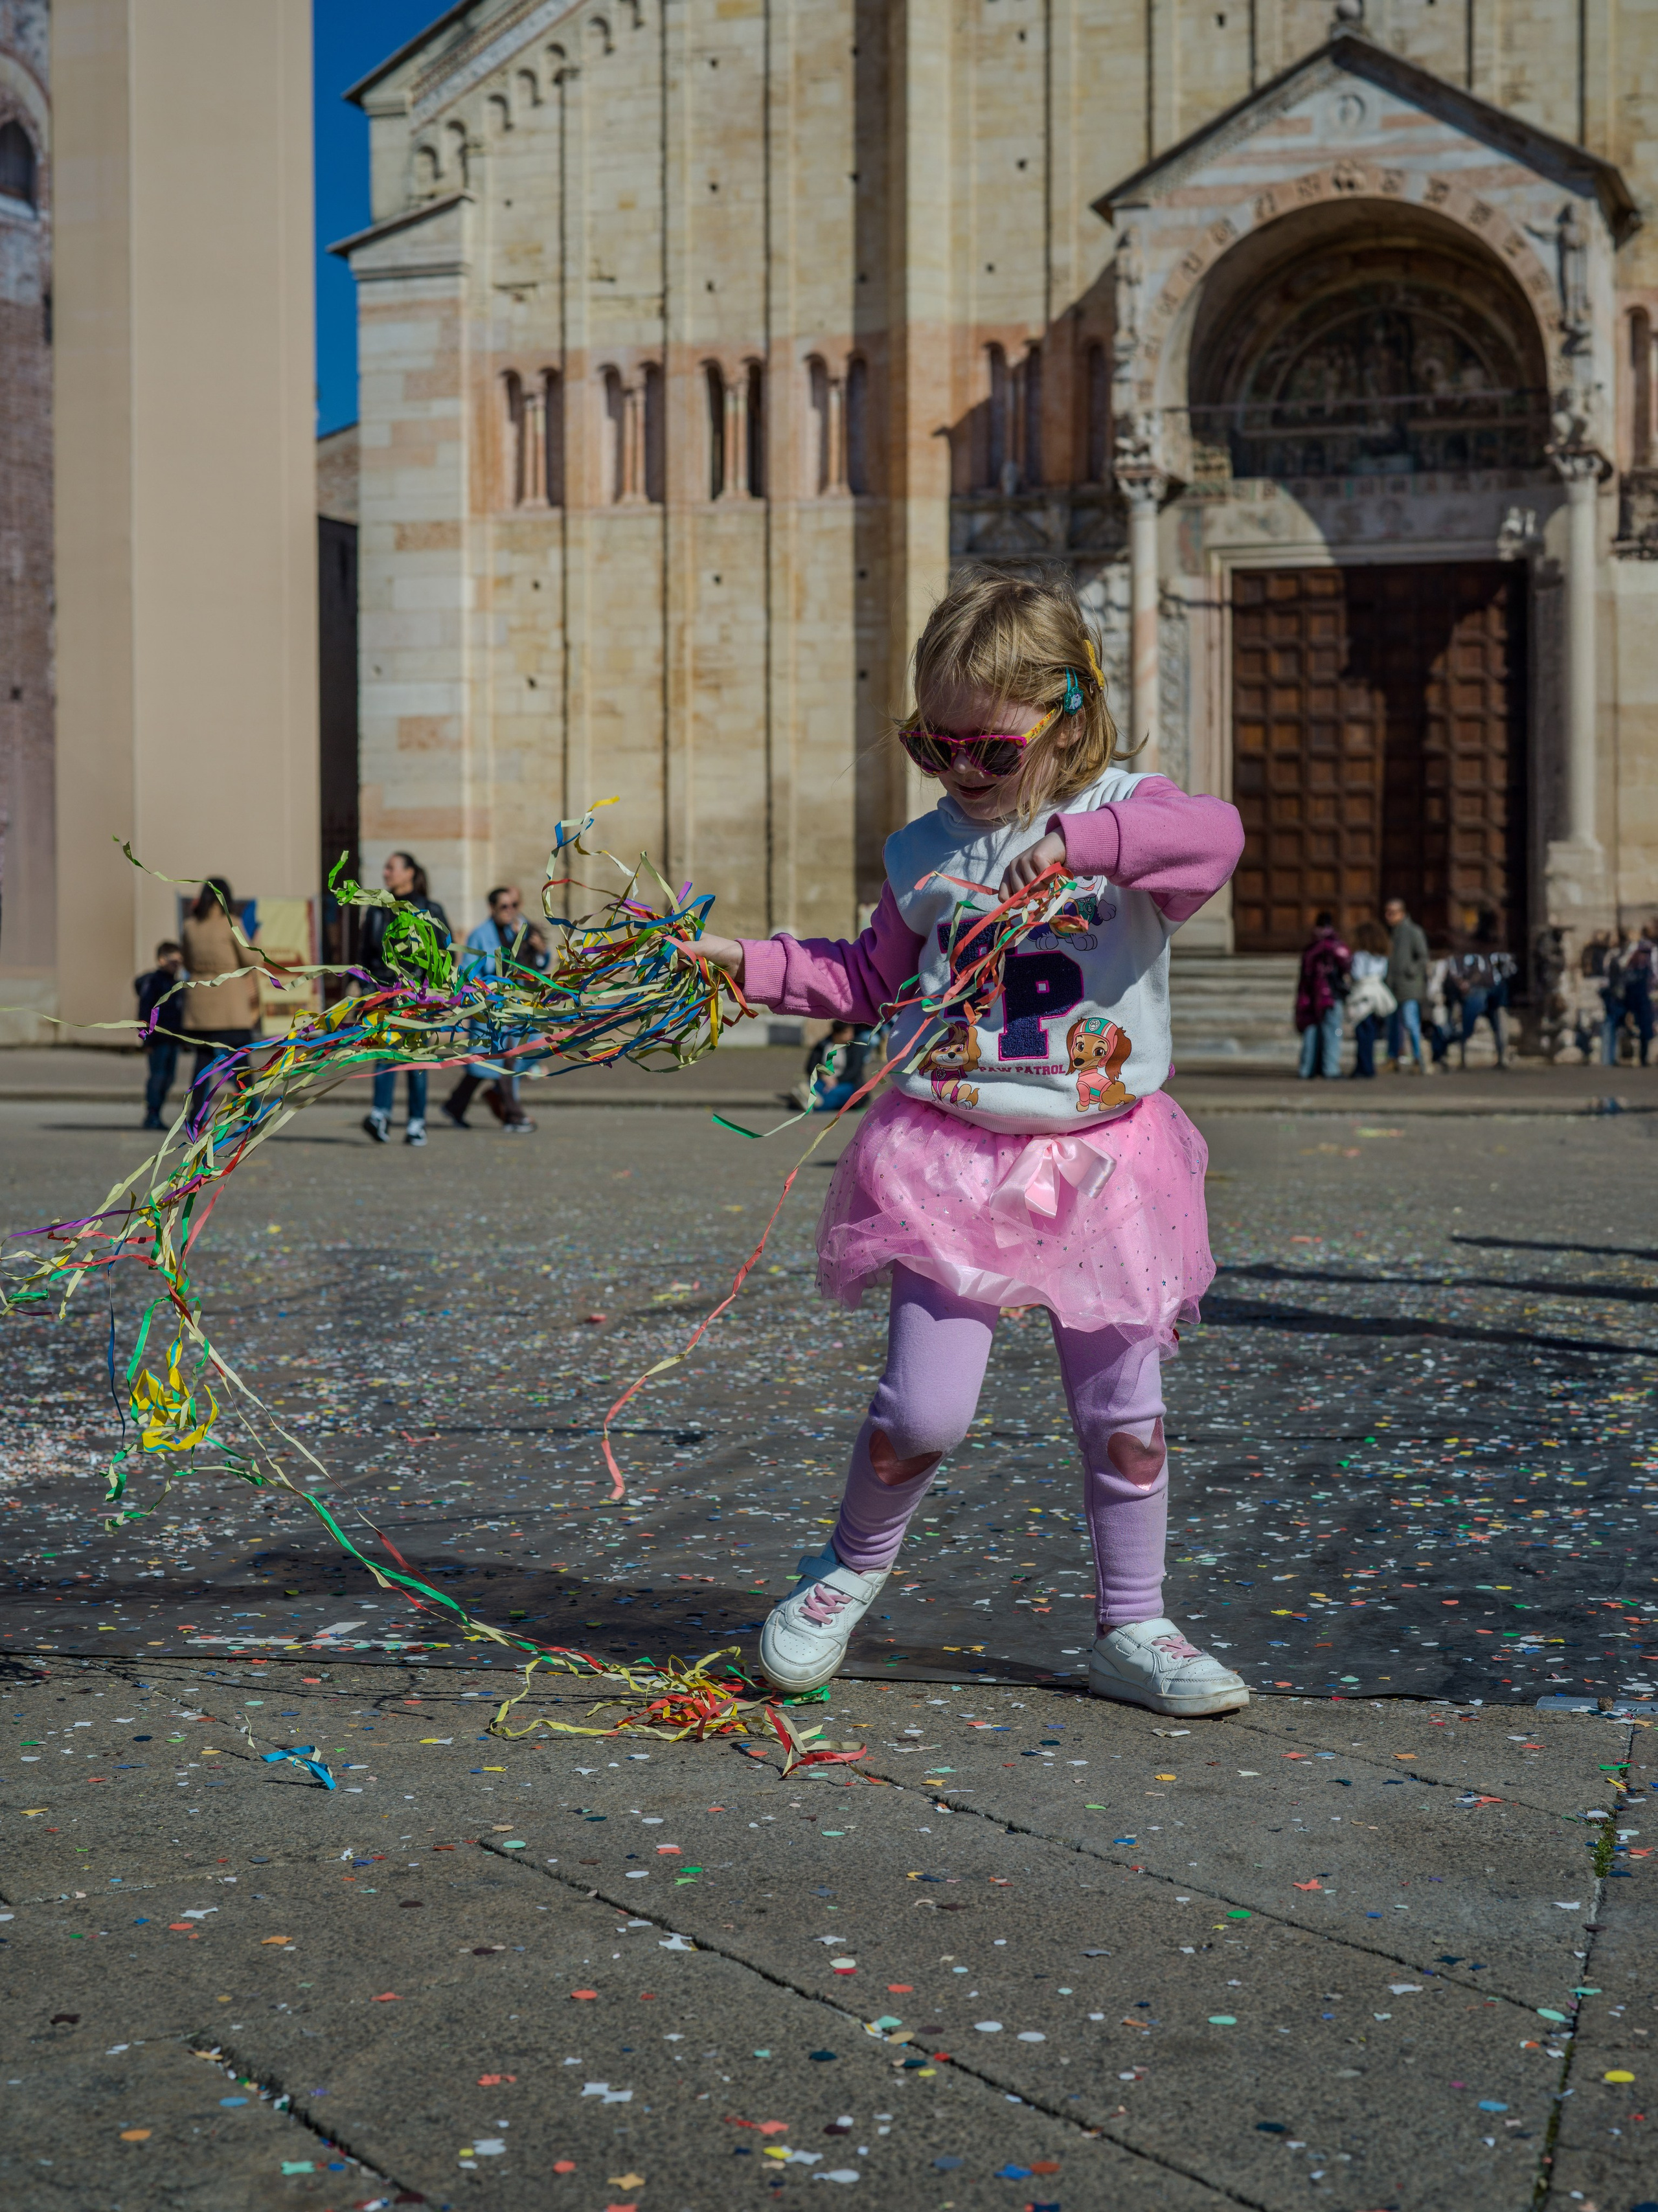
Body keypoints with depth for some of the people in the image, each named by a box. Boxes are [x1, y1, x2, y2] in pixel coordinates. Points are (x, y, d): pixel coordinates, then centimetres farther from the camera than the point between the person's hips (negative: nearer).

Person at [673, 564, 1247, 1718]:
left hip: (1100, 1161, 0)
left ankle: (1133, 1630, 23)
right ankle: (852, 1569, 21)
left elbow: (1217, 832, -25)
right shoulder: (925, 852, 7)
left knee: (1125, 1413, 6)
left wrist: (1079, 836, -35)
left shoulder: (1123, 816, -3)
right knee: (922, 1411, -7)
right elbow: (870, 977, 20)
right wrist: (749, 963, 11)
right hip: (952, 1158, 1)